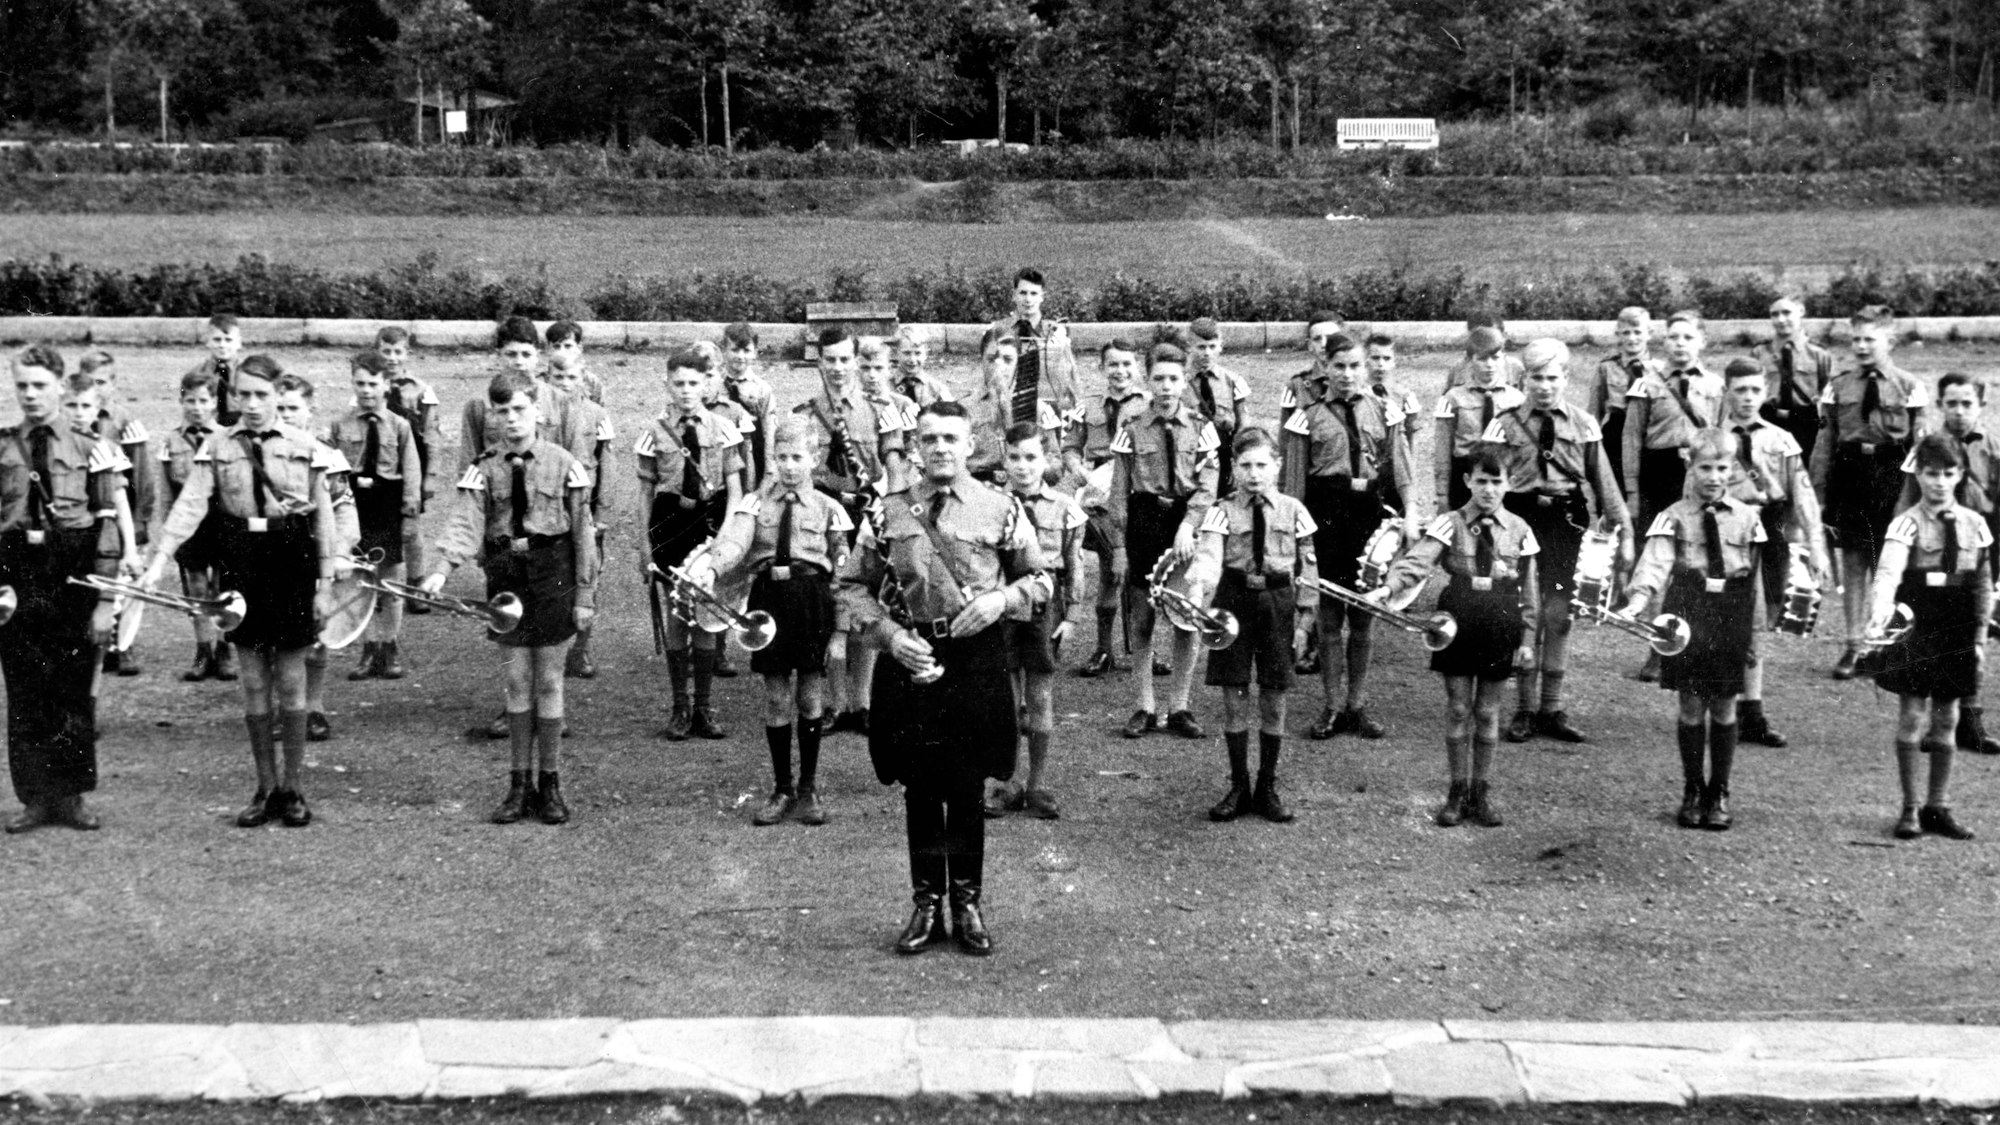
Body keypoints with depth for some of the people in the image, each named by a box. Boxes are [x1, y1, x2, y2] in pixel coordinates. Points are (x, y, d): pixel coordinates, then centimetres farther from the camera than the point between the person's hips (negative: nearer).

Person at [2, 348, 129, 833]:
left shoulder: (91, 449, 0)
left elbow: (108, 528, -1)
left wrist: (105, 601, -7)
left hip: (74, 578, -1)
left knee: (75, 689, 5)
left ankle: (71, 795, 16)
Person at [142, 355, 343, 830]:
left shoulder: (304, 446, 0)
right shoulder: (217, 448, 2)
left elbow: (323, 514, 3)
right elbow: (190, 504, -6)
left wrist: (326, 580, 1)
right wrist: (159, 558, -17)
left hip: (292, 562, -1)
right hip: (240, 563, 2)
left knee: (290, 681, 3)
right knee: (253, 683, 7)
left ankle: (291, 788, 14)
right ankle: (266, 787, 17)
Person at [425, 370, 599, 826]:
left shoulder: (562, 464, -2)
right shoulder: (484, 469, 1)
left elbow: (582, 532, 0)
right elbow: (466, 522, -11)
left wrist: (584, 595, -2)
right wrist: (442, 569, -28)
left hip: (552, 579, -2)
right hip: (506, 579, 2)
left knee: (548, 683, 4)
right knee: (516, 683, 7)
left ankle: (549, 784, 15)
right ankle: (520, 784, 16)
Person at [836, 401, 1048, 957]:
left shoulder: (1001, 509, 1)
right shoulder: (887, 513, 3)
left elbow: (1039, 578, 9)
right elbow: (851, 586, 5)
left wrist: (1001, 598, -11)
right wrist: (890, 634, -10)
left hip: (978, 658, -1)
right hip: (910, 659, 1)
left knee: (968, 790, 7)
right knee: (920, 790, 8)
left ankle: (967, 903, 20)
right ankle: (926, 902, 20)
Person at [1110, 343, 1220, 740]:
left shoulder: (1201, 429, 2)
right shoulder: (1132, 429, 0)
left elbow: (1207, 487, -5)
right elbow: (1119, 492, 1)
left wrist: (1187, 528, -19)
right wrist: (1119, 545, -4)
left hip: (1187, 526, 1)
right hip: (1143, 526, -1)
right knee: (1140, 622, 3)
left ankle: (1179, 708, 14)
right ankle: (1144, 707, 12)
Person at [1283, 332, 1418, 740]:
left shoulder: (1382, 413, 8)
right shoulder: (1308, 417, 2)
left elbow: (1401, 468, 7)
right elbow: (1295, 480, 3)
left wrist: (1410, 514, -5)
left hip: (1371, 511, 2)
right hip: (1326, 513, -2)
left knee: (1365, 612, 8)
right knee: (1329, 611, 1)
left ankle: (1357, 704, 18)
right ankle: (1332, 706, 12)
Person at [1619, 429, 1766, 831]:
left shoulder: (1747, 519, 5)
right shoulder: (1674, 517, -2)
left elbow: (1754, 580, 10)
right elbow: (1656, 562, -16)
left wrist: (1751, 631, 9)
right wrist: (1638, 599, -33)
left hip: (1731, 621, 1)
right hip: (1687, 619, -1)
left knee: (1724, 709, 7)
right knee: (1691, 708, 4)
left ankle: (1719, 794, 19)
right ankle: (1693, 791, 18)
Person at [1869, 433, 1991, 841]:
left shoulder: (1974, 525, 5)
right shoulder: (1907, 524, -8)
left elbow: (1983, 585, 11)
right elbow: (1889, 570, -25)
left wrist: (1979, 636, 8)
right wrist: (1880, 611, -43)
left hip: (1956, 635, 4)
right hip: (1914, 632, -4)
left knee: (1946, 720, 10)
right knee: (1912, 717, -1)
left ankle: (1939, 807, 19)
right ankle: (1910, 808, 7)